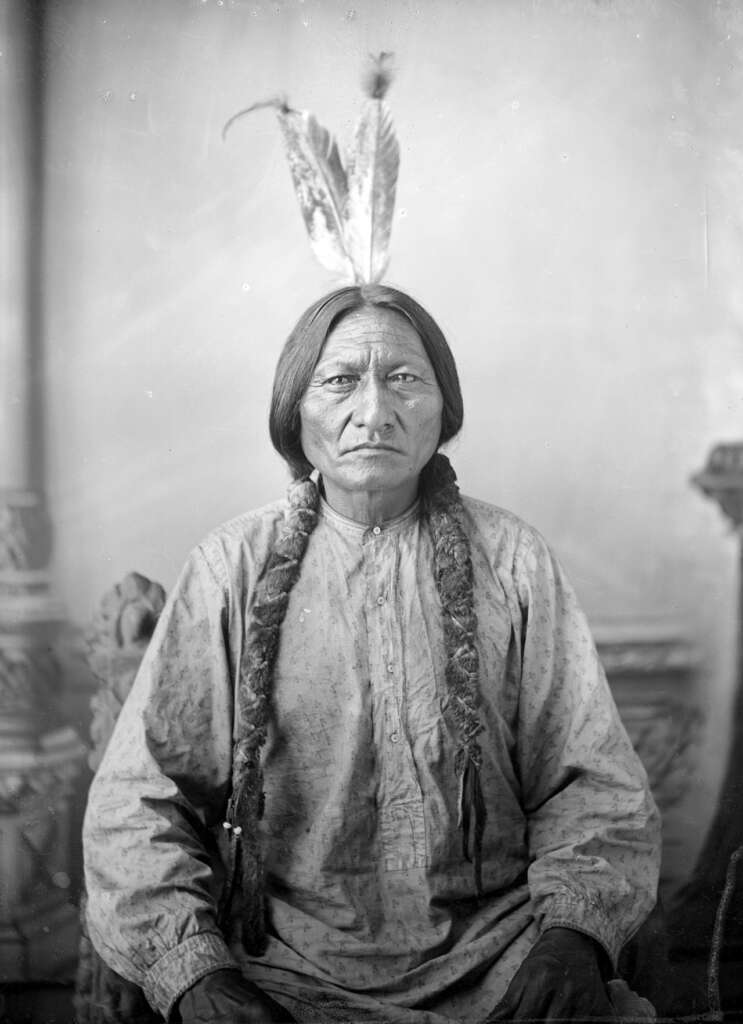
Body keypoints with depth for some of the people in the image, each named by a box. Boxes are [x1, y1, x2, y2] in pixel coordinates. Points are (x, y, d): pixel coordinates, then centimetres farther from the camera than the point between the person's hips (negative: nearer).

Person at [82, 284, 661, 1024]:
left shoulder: (511, 560, 5)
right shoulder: (233, 566, 2)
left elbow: (591, 781, 5)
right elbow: (136, 799, 1)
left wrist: (576, 929, -12)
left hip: (492, 964, 1)